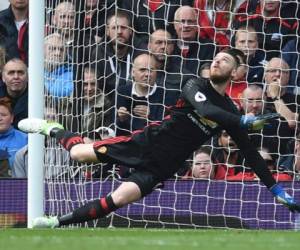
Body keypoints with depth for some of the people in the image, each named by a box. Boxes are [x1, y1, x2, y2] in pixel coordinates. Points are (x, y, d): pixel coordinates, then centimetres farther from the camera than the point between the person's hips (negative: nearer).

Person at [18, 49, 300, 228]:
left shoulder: (230, 112, 6)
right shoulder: (196, 86, -3)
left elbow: (250, 153, 7)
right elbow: (205, 109, -25)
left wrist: (276, 189, 1)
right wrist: (245, 121, -34)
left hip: (160, 167, 1)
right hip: (148, 141, -1)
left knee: (118, 200, -19)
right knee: (79, 153, -6)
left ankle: (56, 223, -7)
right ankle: (52, 130, 30)